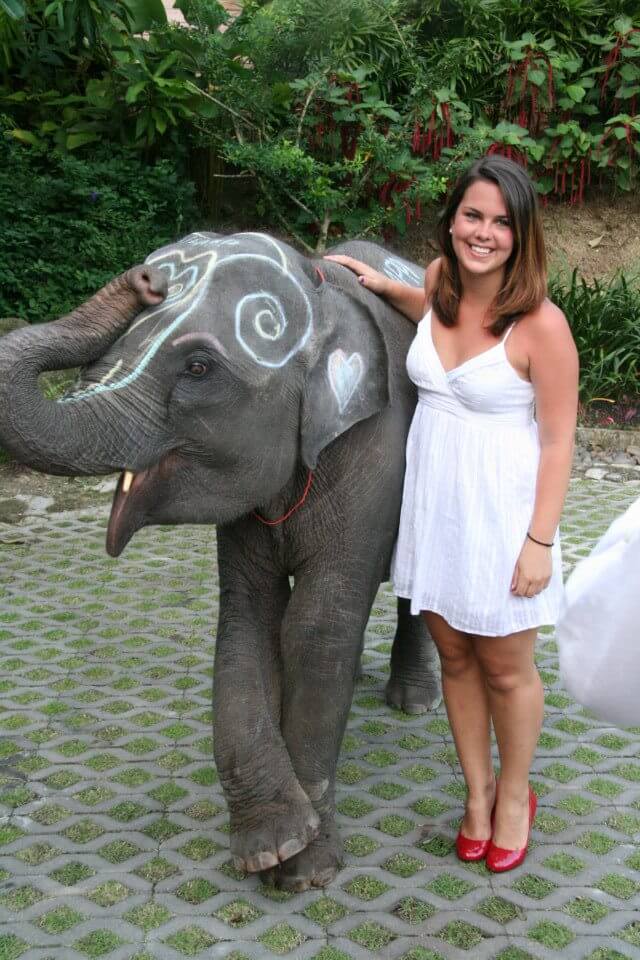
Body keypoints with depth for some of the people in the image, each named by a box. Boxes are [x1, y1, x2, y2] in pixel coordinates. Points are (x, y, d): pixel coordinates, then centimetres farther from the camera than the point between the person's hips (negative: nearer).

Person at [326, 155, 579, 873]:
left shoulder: (539, 324, -18)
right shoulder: (440, 278, -1)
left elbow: (556, 441, -14)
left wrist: (539, 540, -15)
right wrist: (383, 286, 13)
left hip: (500, 515, -5)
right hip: (432, 504, 6)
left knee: (505, 669, 13)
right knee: (454, 656, 17)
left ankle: (514, 796, 37)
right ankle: (477, 790, 37)